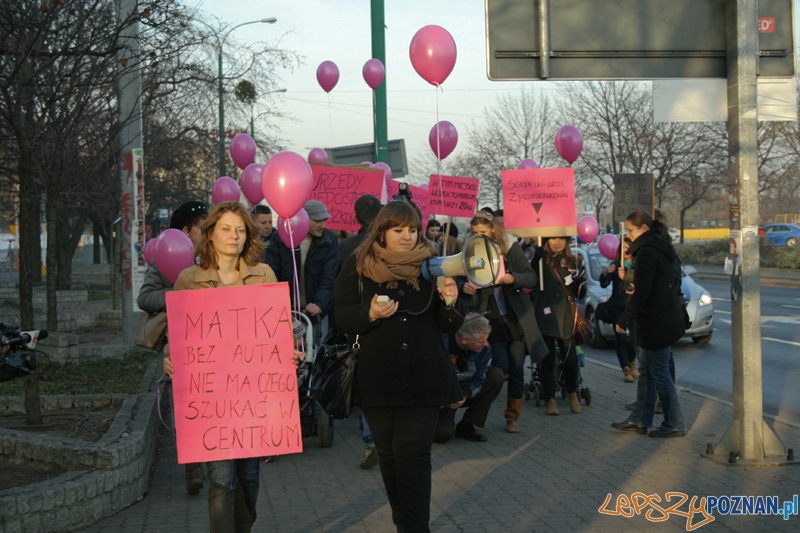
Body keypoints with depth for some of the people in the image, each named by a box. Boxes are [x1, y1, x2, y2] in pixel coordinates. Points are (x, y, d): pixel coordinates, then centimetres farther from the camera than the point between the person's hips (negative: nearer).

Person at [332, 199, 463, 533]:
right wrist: (370, 314, -20)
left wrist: (451, 301, -16)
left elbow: (450, 326, 5)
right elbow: (341, 318, -1)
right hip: (377, 377, 1)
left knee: (413, 455, -7)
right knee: (389, 455, 10)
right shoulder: (358, 266, 2)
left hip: (424, 377, -1)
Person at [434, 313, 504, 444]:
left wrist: (464, 395, -26)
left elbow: (478, 379, -6)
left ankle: (466, 426, -8)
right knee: (443, 433, -29)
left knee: (497, 375, -15)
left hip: (463, 393, 6)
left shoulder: (484, 348, -14)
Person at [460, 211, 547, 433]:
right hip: (492, 318, 0)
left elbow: (533, 280, -6)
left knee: (516, 368, 1)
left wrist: (513, 278, -24)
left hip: (517, 317, 0)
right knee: (501, 366, -12)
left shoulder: (511, 248, -3)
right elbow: (472, 300, 4)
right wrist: (467, 290, -19)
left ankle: (513, 417, 16)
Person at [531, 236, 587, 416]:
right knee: (548, 360, 3)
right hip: (546, 318, -3)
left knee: (570, 359, 2)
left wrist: (579, 280, -9)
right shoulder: (540, 260, -1)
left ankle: (572, 393, 26)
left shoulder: (572, 262, 11)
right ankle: (550, 399, 14)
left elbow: (580, 294, 13)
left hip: (567, 318, 3)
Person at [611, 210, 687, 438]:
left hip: (656, 323, -10)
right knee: (646, 372, 15)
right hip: (666, 319, 10)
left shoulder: (647, 253, -18)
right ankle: (640, 420, 21)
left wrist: (623, 321, -16)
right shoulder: (662, 249, 12)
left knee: (660, 374, -2)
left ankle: (675, 425, 5)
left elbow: (641, 294, -22)